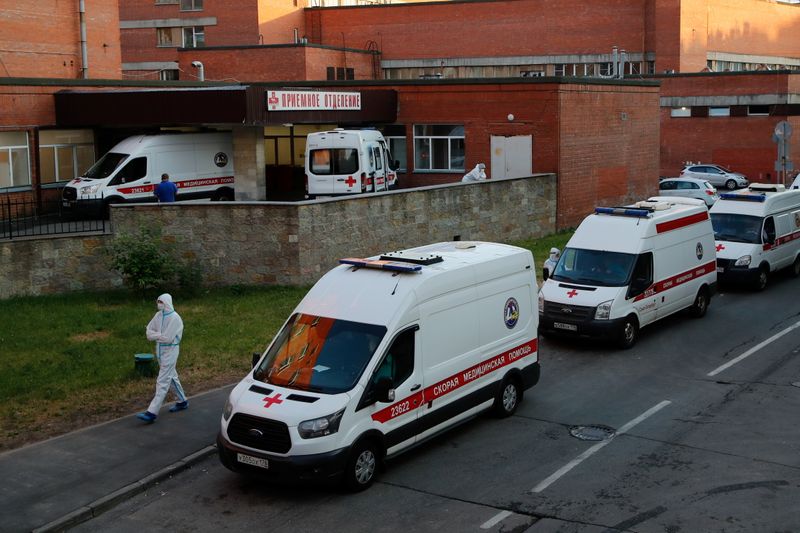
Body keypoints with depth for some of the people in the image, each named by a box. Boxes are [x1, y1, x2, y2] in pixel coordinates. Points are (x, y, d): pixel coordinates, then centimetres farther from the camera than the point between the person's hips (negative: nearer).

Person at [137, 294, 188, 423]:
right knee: (172, 377, 21)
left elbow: (167, 338, -23)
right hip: (160, 351, 8)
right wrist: (160, 335, -15)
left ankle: (152, 412, -12)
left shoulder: (174, 318, -19)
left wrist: (156, 335, -9)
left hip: (170, 352, -8)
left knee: (162, 381, -9)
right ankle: (182, 401, 38)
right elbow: (149, 332, 3)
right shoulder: (158, 315, 2)